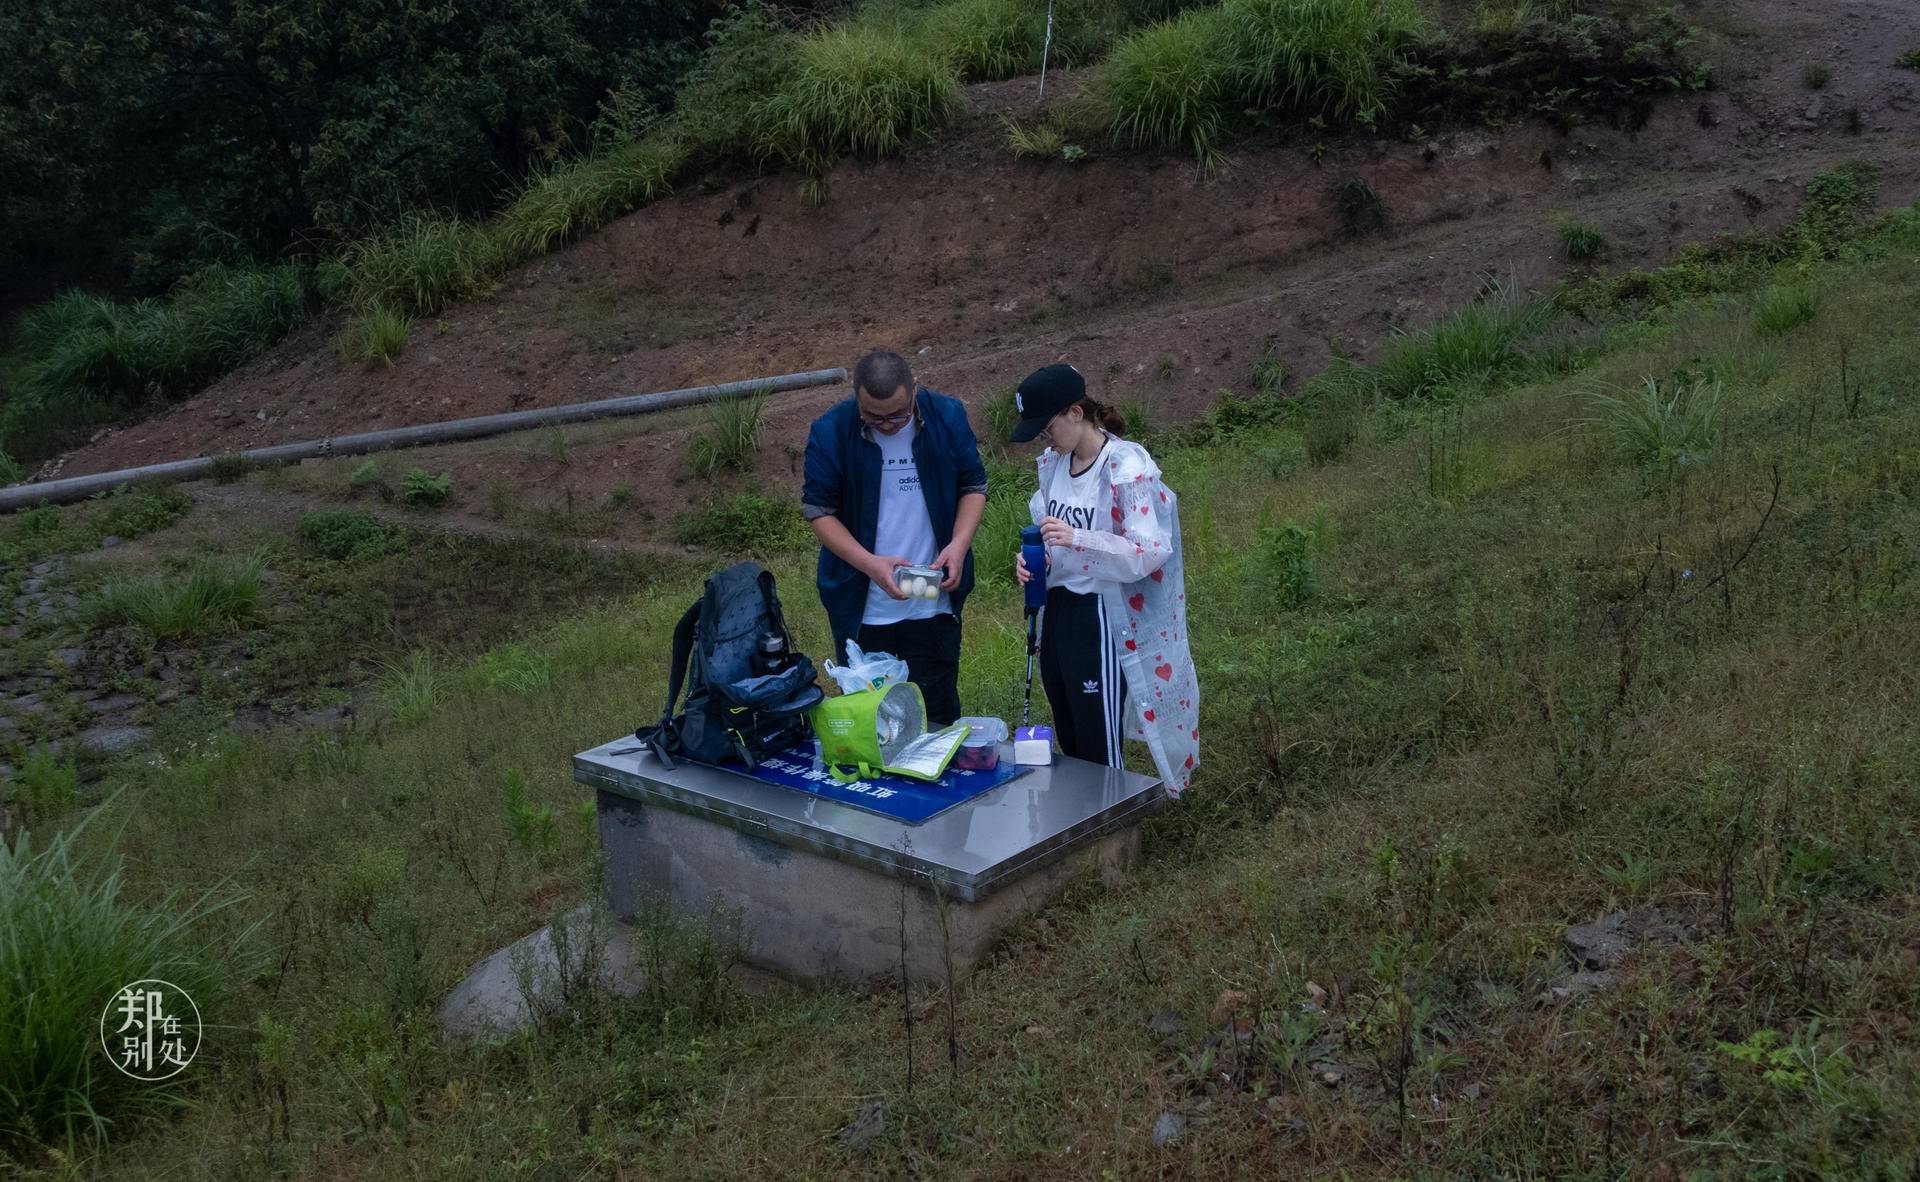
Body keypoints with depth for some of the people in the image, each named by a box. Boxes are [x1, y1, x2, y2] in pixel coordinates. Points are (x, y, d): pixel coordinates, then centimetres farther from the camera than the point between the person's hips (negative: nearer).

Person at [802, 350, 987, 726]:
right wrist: (871, 564, -20)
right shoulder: (829, 433, -12)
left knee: (939, 715, 11)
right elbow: (818, 510, -7)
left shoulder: (948, 416, -6)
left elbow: (974, 486, 5)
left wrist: (959, 545, -13)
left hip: (935, 605, 1)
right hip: (861, 608, -1)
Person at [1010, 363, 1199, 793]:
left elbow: (1151, 552, -21)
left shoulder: (1127, 468, -17)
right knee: (1069, 744, 17)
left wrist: (1078, 539, -33)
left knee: (1099, 752, -1)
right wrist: (1032, 558, -3)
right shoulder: (1053, 463, 6)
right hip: (1058, 608, 8)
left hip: (1102, 617, -7)